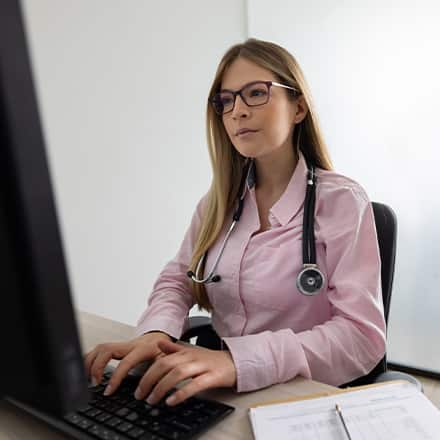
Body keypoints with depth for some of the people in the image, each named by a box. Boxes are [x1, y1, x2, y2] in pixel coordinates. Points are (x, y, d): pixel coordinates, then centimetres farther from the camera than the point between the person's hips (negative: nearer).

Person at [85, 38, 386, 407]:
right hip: (221, 393, 4)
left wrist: (239, 360, -31)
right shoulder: (220, 200, 4)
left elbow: (363, 335, -18)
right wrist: (156, 332, -17)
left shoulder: (341, 201, -11)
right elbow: (176, 281, 6)